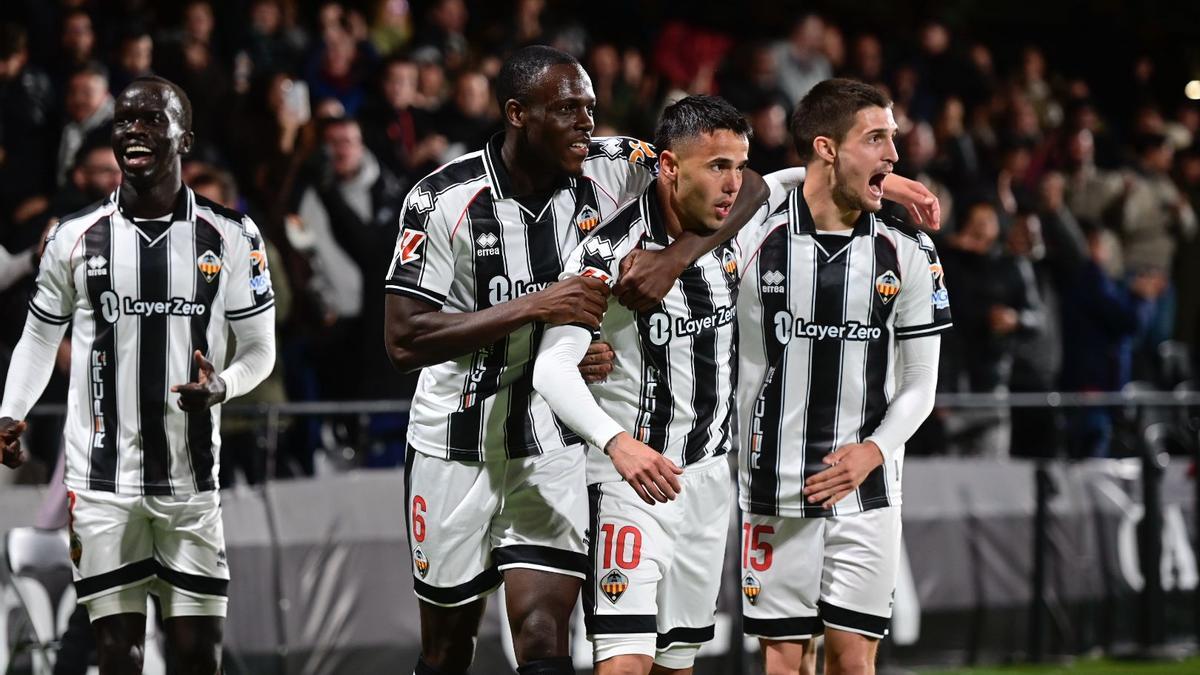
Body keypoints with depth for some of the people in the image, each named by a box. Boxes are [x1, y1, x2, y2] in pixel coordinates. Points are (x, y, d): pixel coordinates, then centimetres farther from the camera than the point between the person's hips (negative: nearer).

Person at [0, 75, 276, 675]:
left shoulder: (230, 237, 0)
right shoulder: (75, 237, 2)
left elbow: (259, 348, 8)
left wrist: (222, 386, -14)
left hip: (191, 482, 0)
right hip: (102, 483, 0)